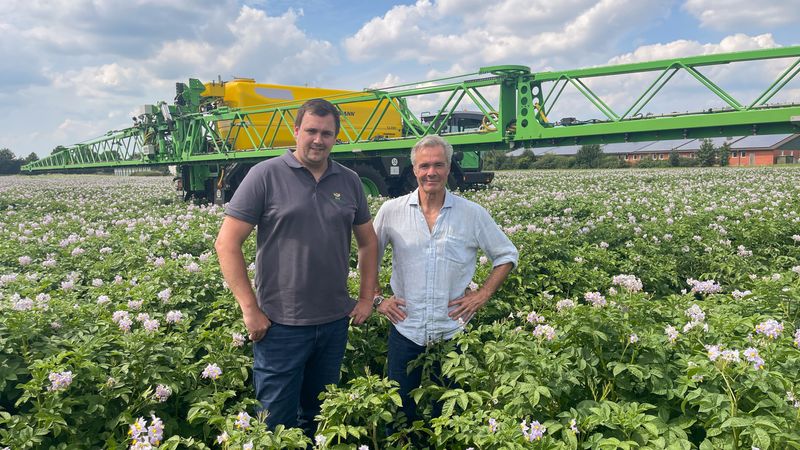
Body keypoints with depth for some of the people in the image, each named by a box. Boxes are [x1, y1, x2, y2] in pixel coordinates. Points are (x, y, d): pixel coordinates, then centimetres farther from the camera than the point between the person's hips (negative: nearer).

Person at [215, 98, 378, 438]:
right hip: (280, 324, -4)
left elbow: (368, 242, 16)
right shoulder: (266, 175, -8)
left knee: (321, 417, 21)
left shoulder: (349, 181, 5)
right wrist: (250, 309, -13)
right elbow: (227, 243, -9)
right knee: (279, 424, 10)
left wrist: (367, 298, 8)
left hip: (335, 323, 4)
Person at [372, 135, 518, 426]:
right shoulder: (391, 211, -3)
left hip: (453, 331, 0)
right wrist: (376, 299, 1)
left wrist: (483, 294, -4)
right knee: (400, 411, 14)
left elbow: (507, 255, 5)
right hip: (405, 331, 1)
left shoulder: (473, 214, -4)